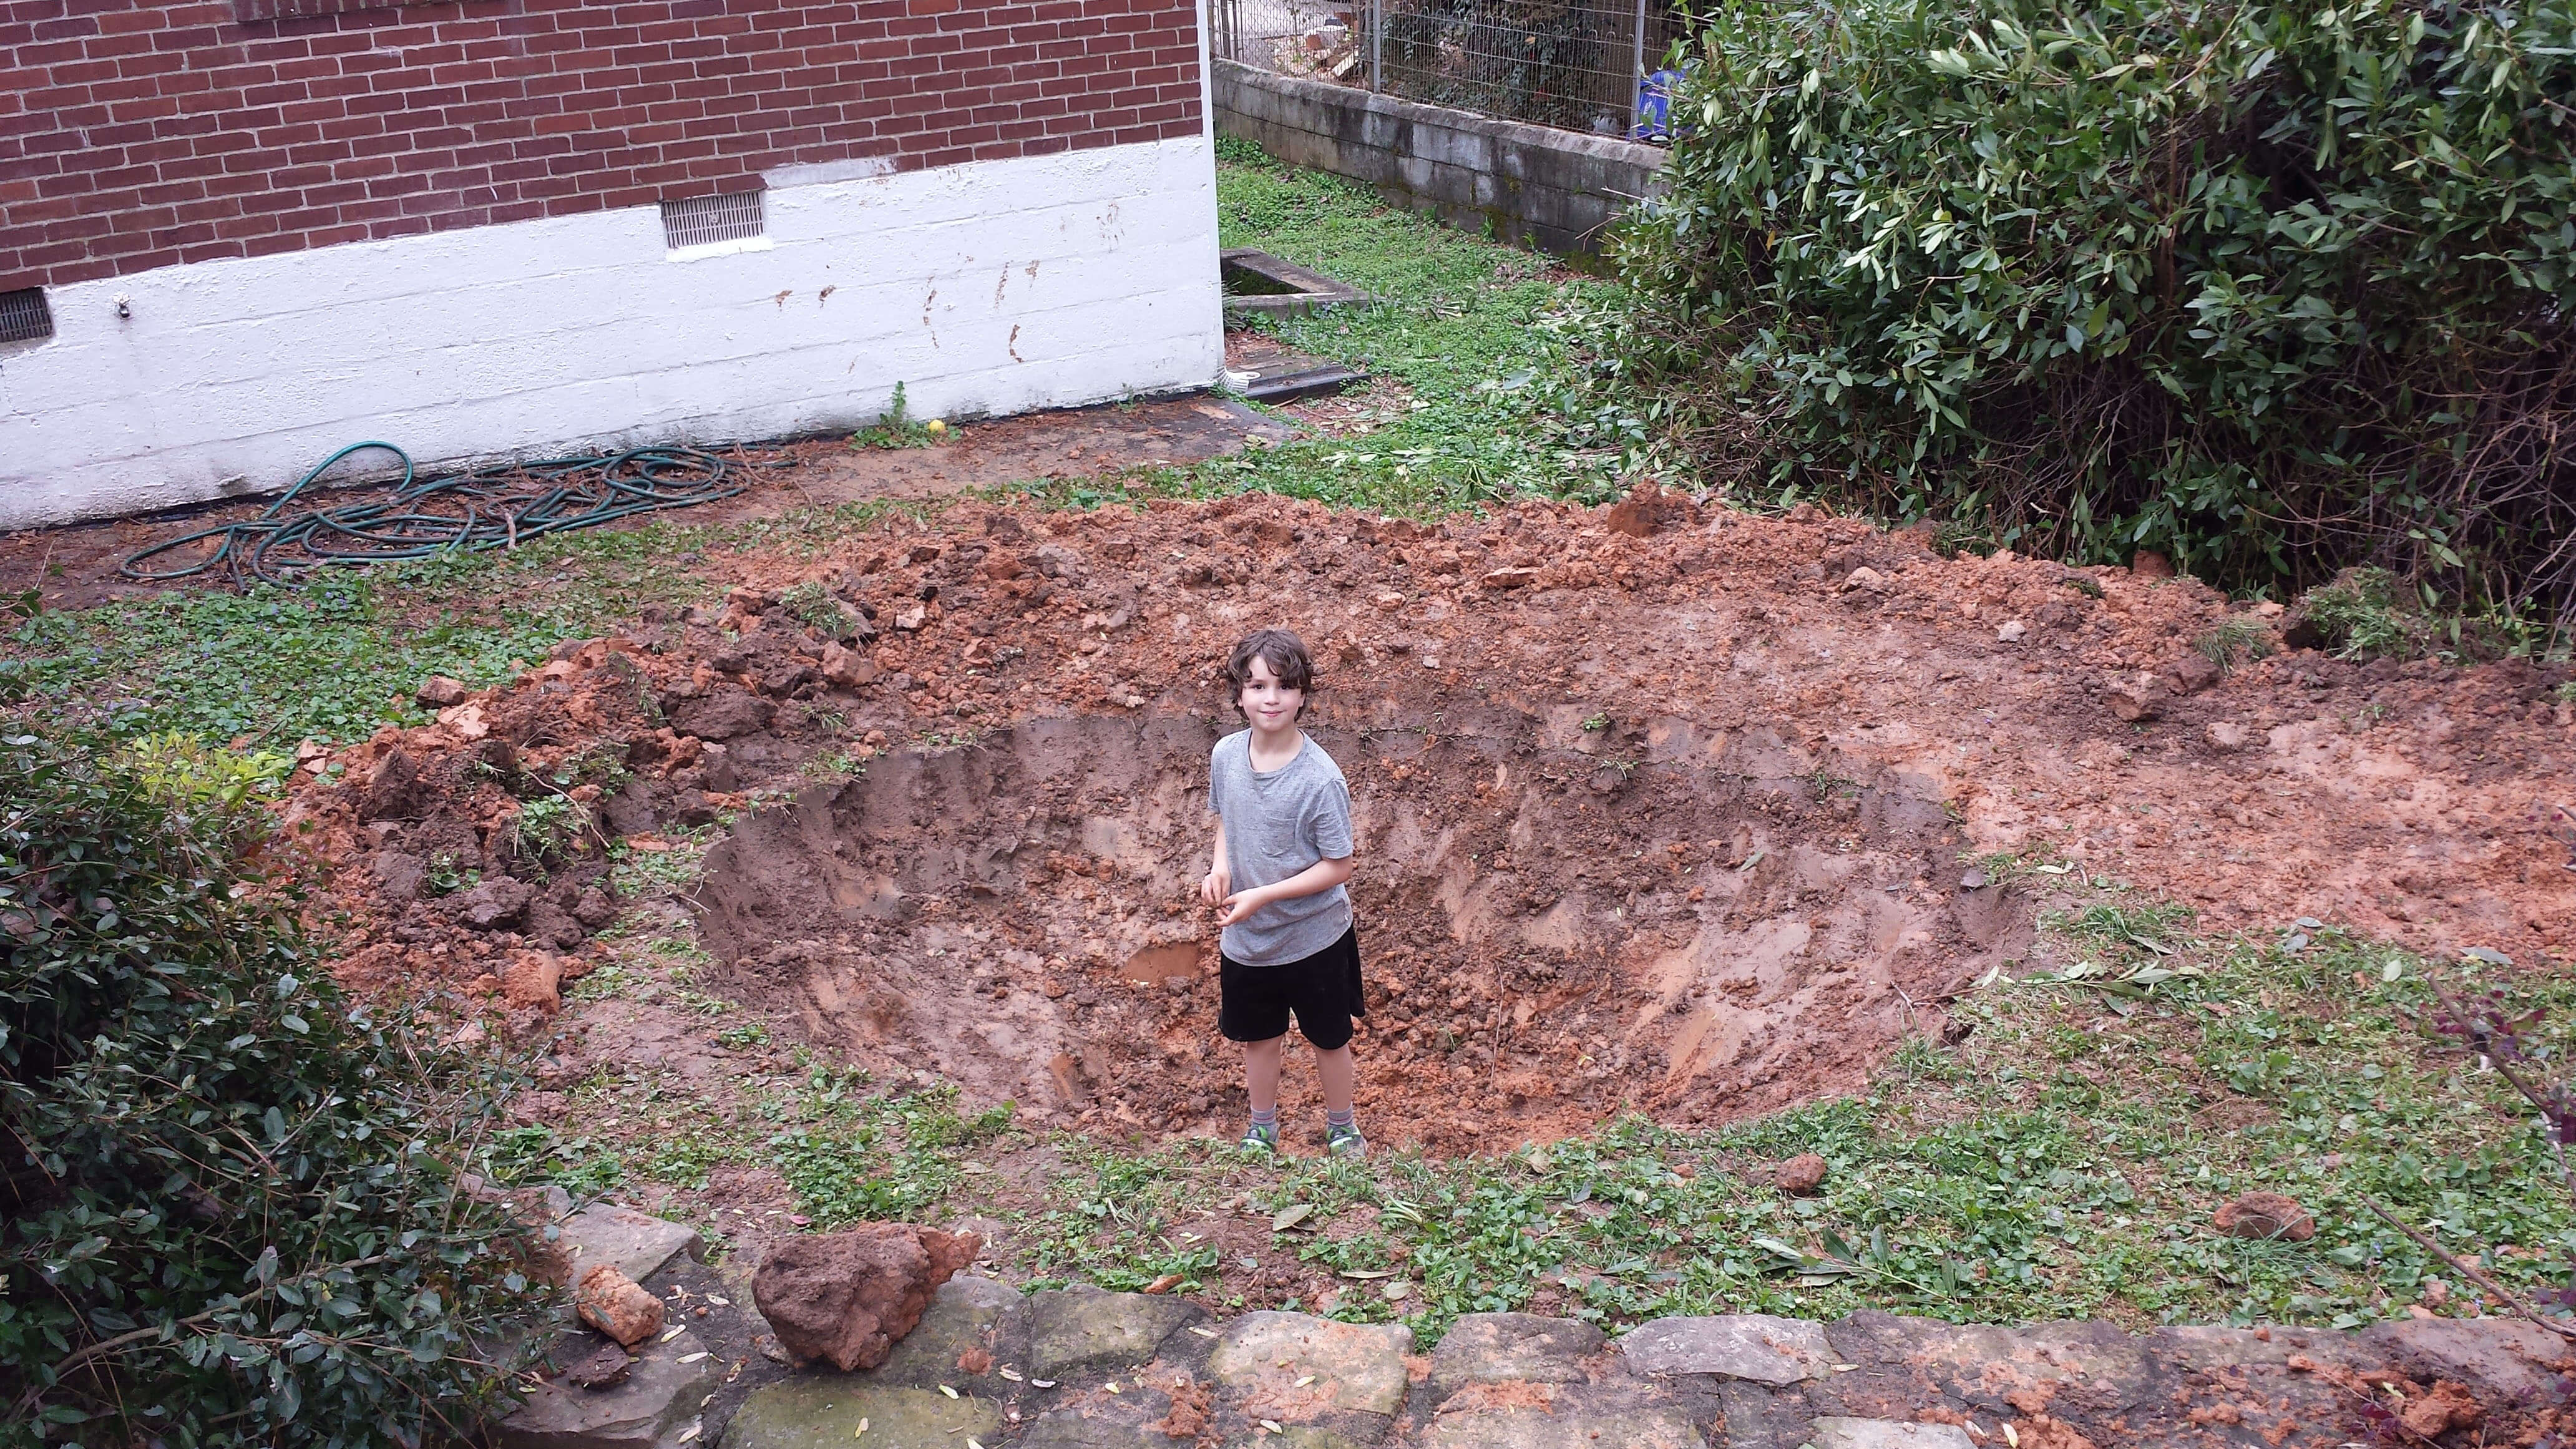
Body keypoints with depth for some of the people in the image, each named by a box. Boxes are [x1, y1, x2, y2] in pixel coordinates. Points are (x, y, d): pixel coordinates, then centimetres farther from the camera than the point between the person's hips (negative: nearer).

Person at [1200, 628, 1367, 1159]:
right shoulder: (1226, 755, -11)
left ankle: (1342, 1126, 42)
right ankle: (1262, 1128, 46)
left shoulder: (1320, 779, -26)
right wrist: (1220, 866, -12)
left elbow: (1338, 868, -19)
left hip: (1314, 939, -4)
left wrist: (1263, 896, -25)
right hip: (1245, 940, 4)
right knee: (1259, 1037, 24)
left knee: (1330, 1039, 18)